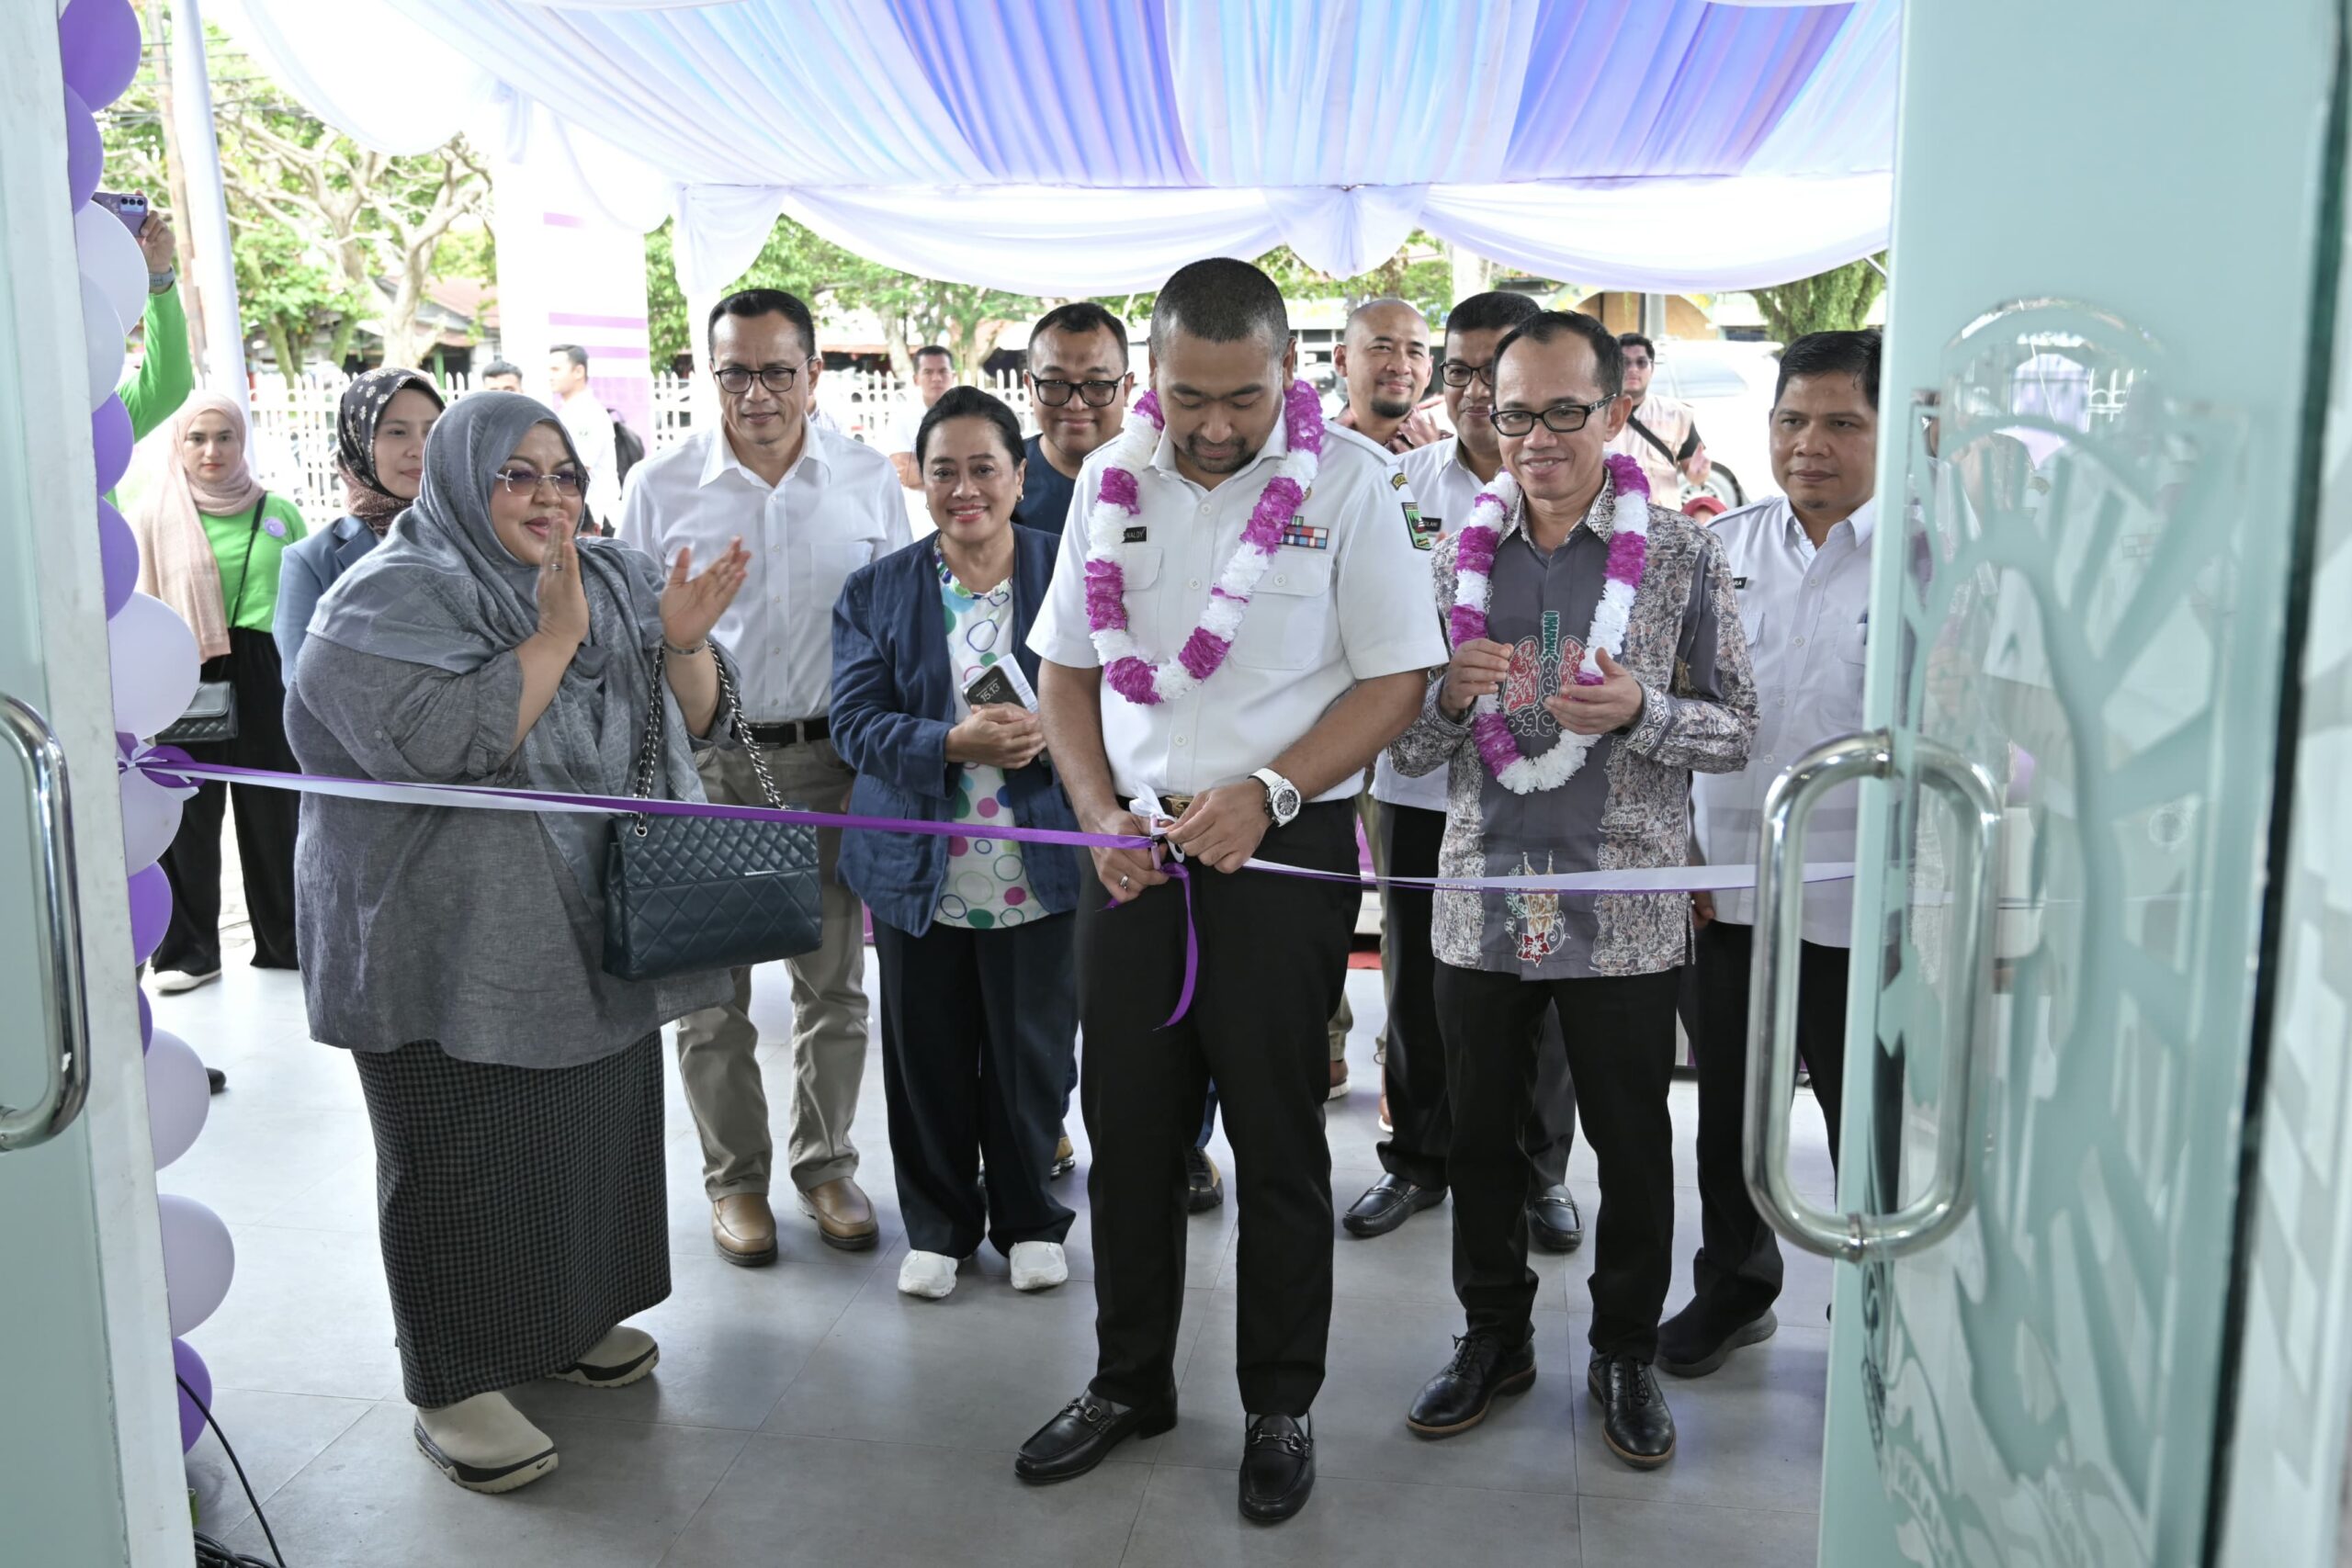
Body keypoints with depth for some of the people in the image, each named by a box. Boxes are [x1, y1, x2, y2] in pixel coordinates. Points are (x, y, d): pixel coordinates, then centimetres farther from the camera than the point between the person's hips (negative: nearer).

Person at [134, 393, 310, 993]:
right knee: (188, 816, 4)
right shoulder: (153, 517, 3)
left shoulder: (278, 513, 7)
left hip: (265, 677, 1)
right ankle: (188, 950, 14)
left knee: (274, 810, 7)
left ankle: (286, 939, 20)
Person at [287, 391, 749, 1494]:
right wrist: (555, 638, -23)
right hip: (458, 947, -7)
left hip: (594, 937, 7)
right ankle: (454, 1386, 16)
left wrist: (683, 642, -10)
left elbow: (689, 724, 10)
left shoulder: (612, 581, 10)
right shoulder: (392, 598, -11)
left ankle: (569, 1321, 35)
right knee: (469, 1163, 2)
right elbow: (440, 744, -26)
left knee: (597, 1133, 15)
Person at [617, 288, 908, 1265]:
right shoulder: (661, 487, -1)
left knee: (834, 982, 10)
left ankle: (825, 1165, 28)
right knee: (711, 988, 7)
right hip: (704, 762, -1)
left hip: (831, 756, 1)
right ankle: (735, 1176, 25)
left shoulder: (869, 480, 1)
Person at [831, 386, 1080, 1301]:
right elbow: (855, 723, -5)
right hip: (919, 872, 1)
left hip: (1040, 872, -1)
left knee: (1033, 1055, 9)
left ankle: (1028, 1219, 31)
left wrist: (1051, 732, -21)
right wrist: (954, 743, -22)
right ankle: (938, 1225, 31)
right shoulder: (876, 590, 4)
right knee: (928, 1062, 10)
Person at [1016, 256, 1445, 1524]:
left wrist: (1266, 793, -18)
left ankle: (1281, 1407, 25)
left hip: (1286, 848, -4)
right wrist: (1100, 814, -3)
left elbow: (1396, 678, -7)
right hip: (1136, 849, 4)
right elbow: (1066, 667, 11)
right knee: (1127, 1129, 12)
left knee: (1277, 1137, 7)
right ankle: (1130, 1382, 31)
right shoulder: (1112, 479, 5)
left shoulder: (1346, 478, -6)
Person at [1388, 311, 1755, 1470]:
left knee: (1631, 1142, 10)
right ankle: (1494, 1336, 33)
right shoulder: (1459, 557, 6)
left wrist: (1639, 711, -20)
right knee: (1481, 1134, 13)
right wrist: (1450, 693, -16)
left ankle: (1626, 1352, 30)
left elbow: (1737, 729, 0)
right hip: (1480, 902, 2)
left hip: (1624, 914, -2)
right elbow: (1404, 748, 6)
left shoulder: (1683, 554, -1)